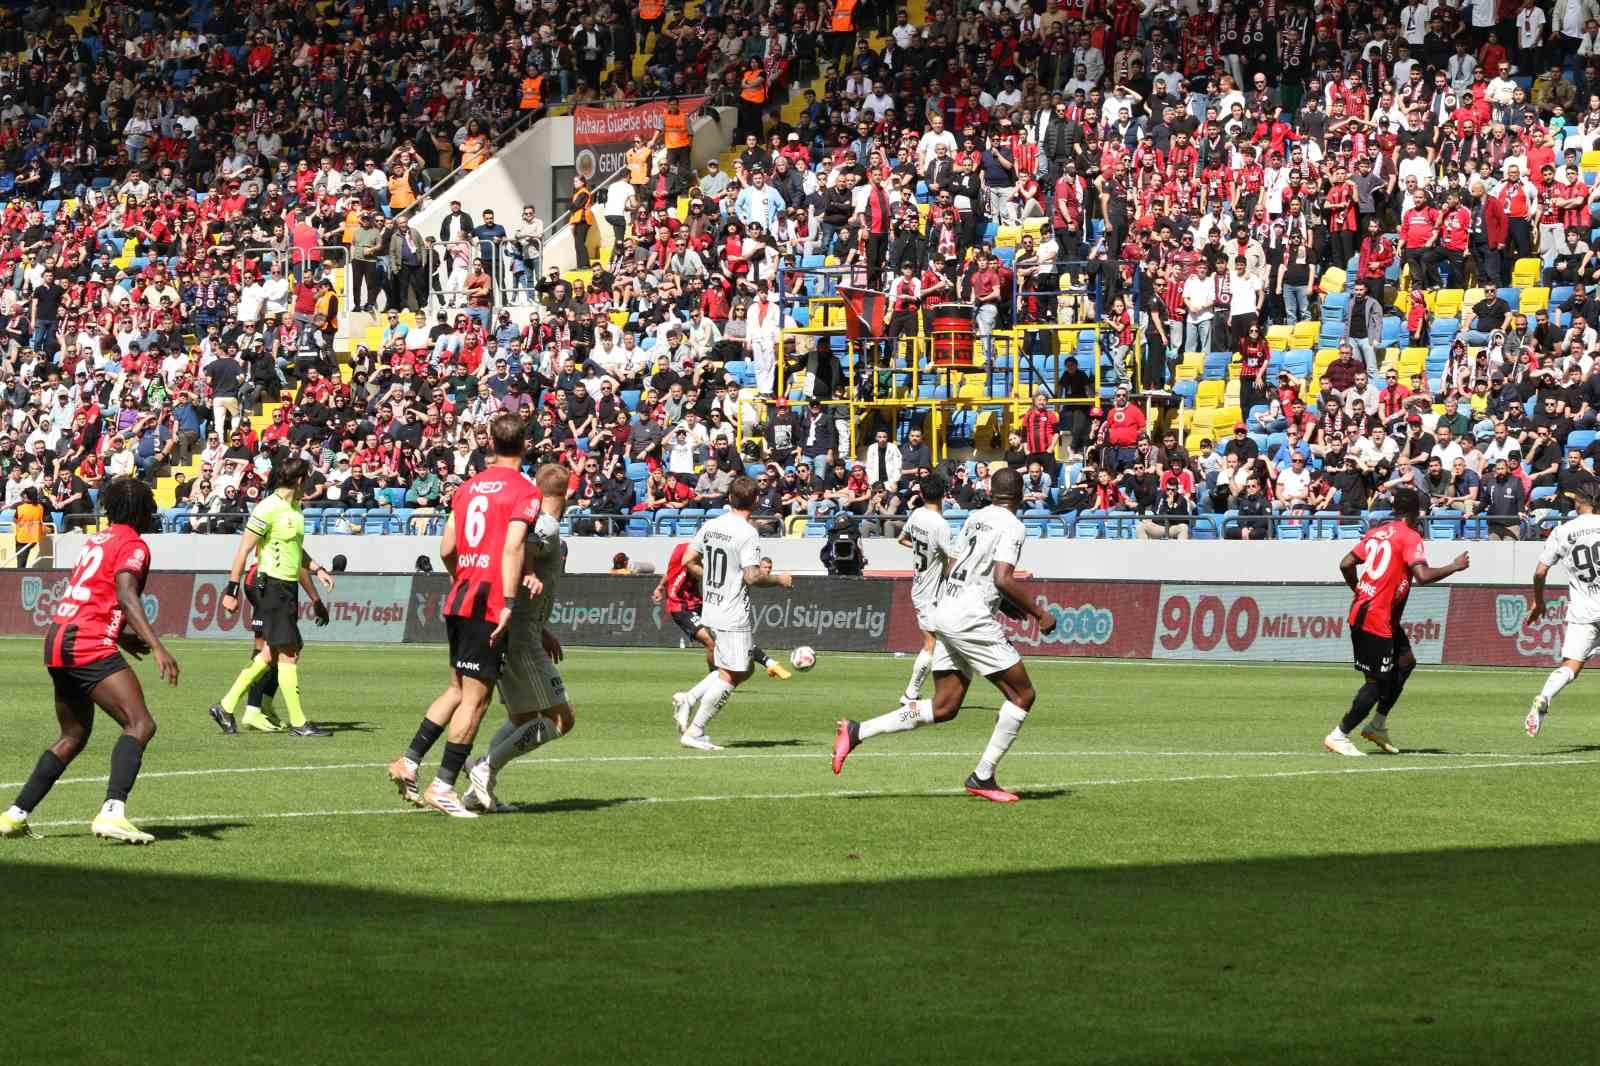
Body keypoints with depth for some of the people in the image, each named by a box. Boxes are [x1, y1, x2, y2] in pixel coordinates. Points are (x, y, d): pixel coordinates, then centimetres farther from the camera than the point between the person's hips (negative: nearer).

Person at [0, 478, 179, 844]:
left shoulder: (97, 540, 23)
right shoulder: (133, 545, -4)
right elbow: (126, 596, -19)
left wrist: (120, 636, 33)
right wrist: (158, 648, -28)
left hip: (57, 640, 9)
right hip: (89, 645, -9)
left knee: (74, 737, 21)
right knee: (140, 725, -14)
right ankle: (112, 813, -31)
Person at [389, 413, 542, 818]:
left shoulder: (470, 486, 14)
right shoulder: (525, 491, -7)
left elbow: (446, 548, 13)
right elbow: (512, 547, -19)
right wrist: (508, 602, -23)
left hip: (458, 601, 7)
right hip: (488, 604, -7)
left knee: (459, 689, 19)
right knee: (476, 697, -2)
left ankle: (409, 762, 15)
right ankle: (442, 785, -2)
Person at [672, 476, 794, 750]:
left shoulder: (710, 526, 6)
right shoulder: (747, 533, -17)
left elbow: (688, 561, 11)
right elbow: (752, 576, -22)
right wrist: (779, 578, -5)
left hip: (711, 610, 8)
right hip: (735, 614, -8)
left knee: (743, 671, 19)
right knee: (729, 676, -1)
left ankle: (689, 699, 7)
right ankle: (694, 732, -1)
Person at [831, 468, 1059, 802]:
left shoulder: (974, 519, 17)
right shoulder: (1012, 526, -8)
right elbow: (1003, 579, -20)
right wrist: (1039, 613, -9)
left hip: (946, 610, 8)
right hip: (972, 620, -8)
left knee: (943, 707, 9)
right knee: (1022, 694, 2)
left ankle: (857, 731, 1)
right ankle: (983, 776, 1)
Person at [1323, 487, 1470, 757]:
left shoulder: (1377, 533, 12)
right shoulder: (1410, 537, -10)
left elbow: (1346, 564, 10)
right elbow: (1422, 576, -23)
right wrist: (1455, 566, -9)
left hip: (1361, 612, 9)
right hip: (1378, 620, -9)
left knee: (1406, 660, 20)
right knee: (1376, 682, -3)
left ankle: (1378, 726, 20)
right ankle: (1339, 736, -1)